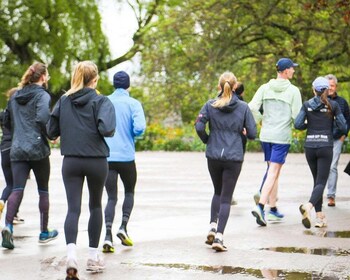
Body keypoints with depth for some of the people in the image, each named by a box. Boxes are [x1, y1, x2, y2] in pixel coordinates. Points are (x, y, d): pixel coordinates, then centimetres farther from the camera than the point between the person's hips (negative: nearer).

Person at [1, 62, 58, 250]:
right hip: (38, 149, -4)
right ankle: (44, 232, 19)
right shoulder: (42, 95, -6)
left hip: (17, 149, 5)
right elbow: (42, 118, -22)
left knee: (17, 189, -5)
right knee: (43, 191, 10)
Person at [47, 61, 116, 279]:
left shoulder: (64, 101, 4)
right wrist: (109, 130, 1)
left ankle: (71, 252, -26)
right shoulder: (101, 101, -7)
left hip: (70, 161, 2)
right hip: (97, 161, -2)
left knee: (73, 208, -3)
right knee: (95, 206, 16)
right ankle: (93, 256, 21)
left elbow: (51, 131, 5)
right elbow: (106, 129, -21)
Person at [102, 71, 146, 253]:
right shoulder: (133, 104, -4)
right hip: (126, 156, -2)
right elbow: (139, 128, -16)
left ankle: (108, 235, -12)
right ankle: (123, 227, 4)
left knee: (111, 197, 5)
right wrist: (131, 135, 5)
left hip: (106, 157, 2)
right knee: (129, 191, 21)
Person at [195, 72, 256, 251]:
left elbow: (199, 127, -12)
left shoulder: (210, 105, -2)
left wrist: (207, 141, 6)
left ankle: (213, 226, 7)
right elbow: (252, 133, -5)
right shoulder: (243, 107, -3)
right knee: (226, 198, 3)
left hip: (213, 156, 2)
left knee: (218, 192, 23)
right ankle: (219, 237, -7)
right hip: (234, 157, -2)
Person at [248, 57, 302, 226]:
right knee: (273, 173, -6)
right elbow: (297, 115, -9)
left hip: (265, 135, 5)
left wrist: (261, 121, 10)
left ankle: (273, 209, 19)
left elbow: (252, 107, -4)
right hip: (282, 136, -5)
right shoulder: (293, 91, -7)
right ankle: (260, 206, -20)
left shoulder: (265, 88, 4)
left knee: (273, 171, 17)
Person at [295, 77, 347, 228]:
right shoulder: (333, 105, -2)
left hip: (310, 146, 3)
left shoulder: (307, 105, 3)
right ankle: (308, 205, -35)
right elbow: (343, 127, -3)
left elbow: (297, 124, -5)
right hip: (326, 146, -3)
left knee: (317, 180, 16)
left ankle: (319, 216, 11)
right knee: (321, 182, -6)